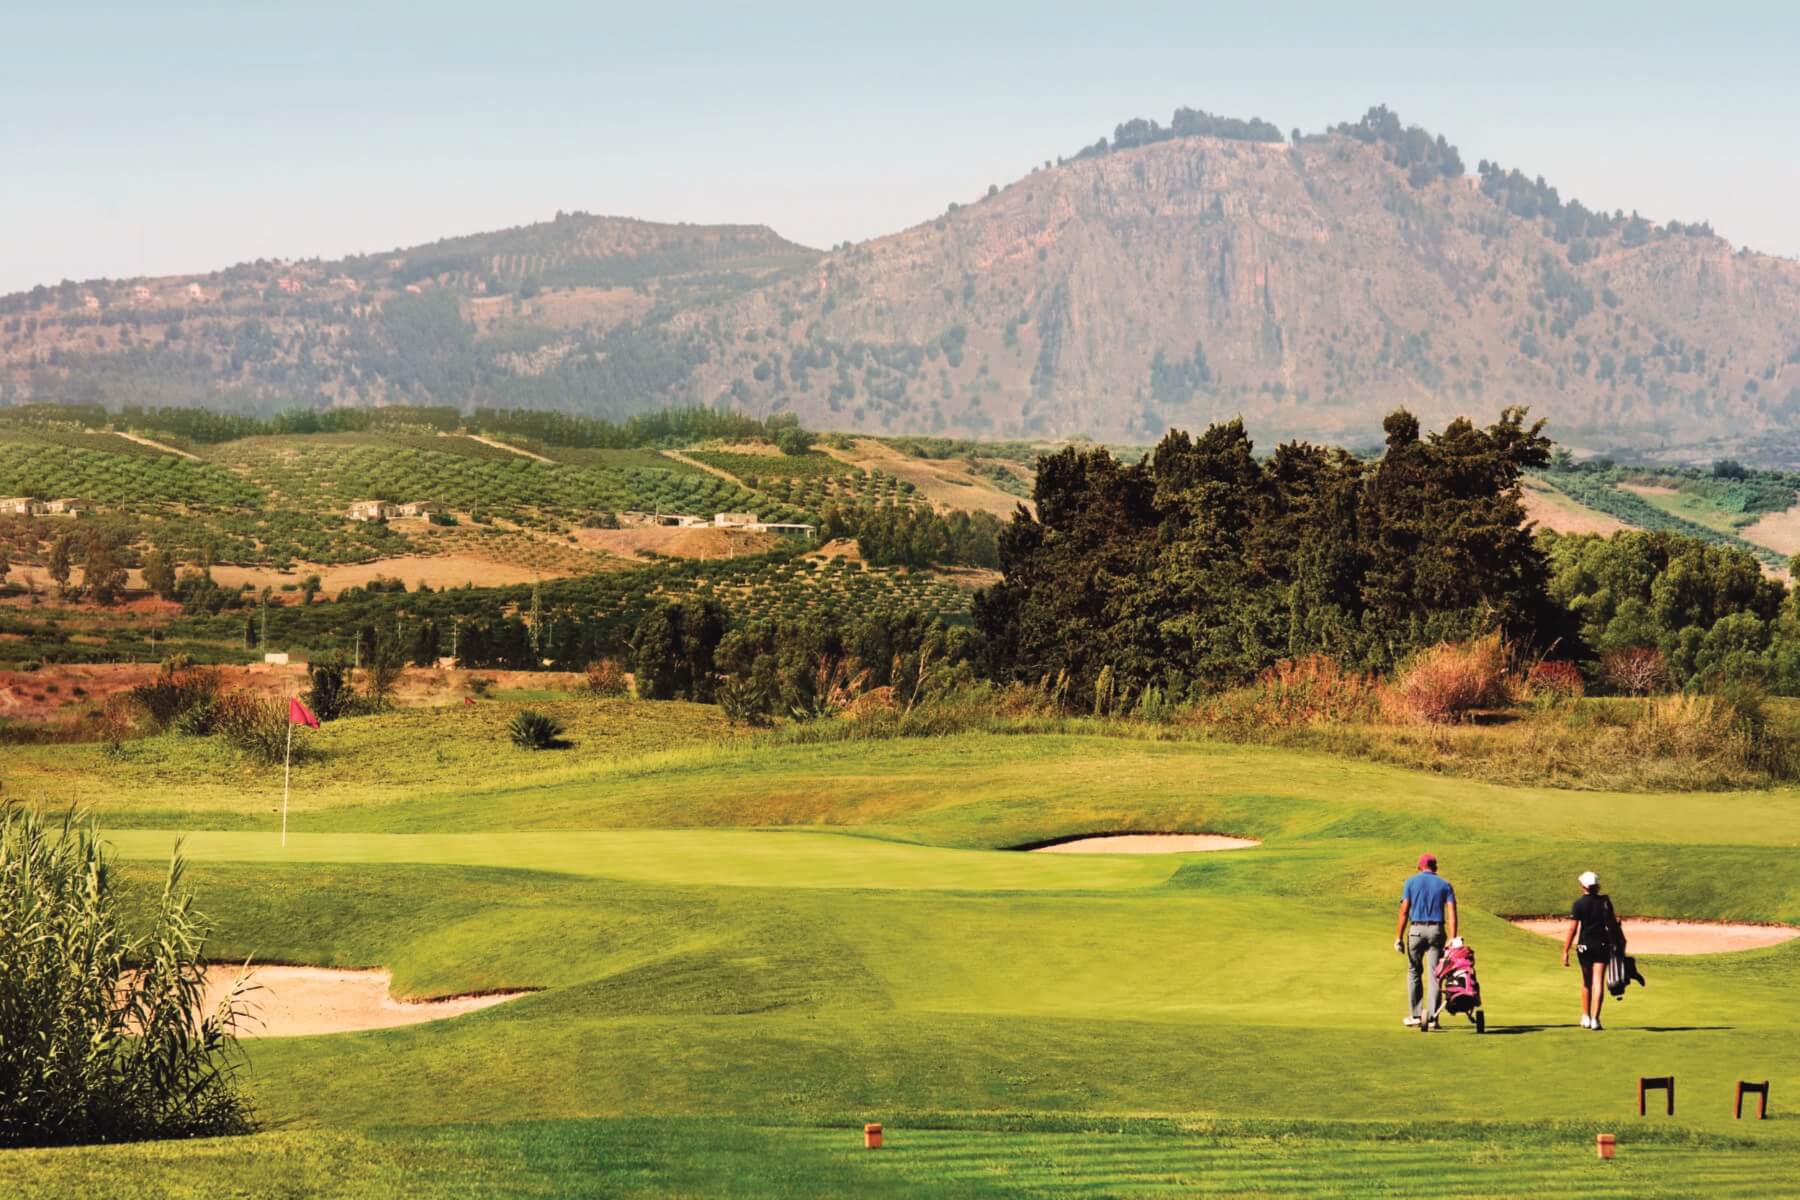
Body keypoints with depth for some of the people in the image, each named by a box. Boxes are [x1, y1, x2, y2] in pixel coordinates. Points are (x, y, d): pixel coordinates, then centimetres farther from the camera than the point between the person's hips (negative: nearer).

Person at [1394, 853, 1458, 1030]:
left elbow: (1404, 912, -3)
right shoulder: (1445, 885, 8)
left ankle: (1415, 1015, 12)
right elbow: (1452, 914, -3)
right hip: (1437, 930, 1)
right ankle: (1432, 1017, -2)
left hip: (1416, 930, -1)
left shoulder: (1411, 883, 5)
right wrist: (1452, 940, -6)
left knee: (1414, 972, 13)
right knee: (1434, 975, 2)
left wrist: (1399, 937, -3)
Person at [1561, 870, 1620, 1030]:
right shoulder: (1605, 902, 1)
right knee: (1599, 983, -2)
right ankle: (1595, 1019, -11)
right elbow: (1613, 924, 8)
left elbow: (1572, 929, -10)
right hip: (1603, 945, 1)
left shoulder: (1579, 903, -8)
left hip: (1584, 945, -1)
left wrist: (1565, 951, -8)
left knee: (1586, 982, 16)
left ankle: (1586, 1017, 22)